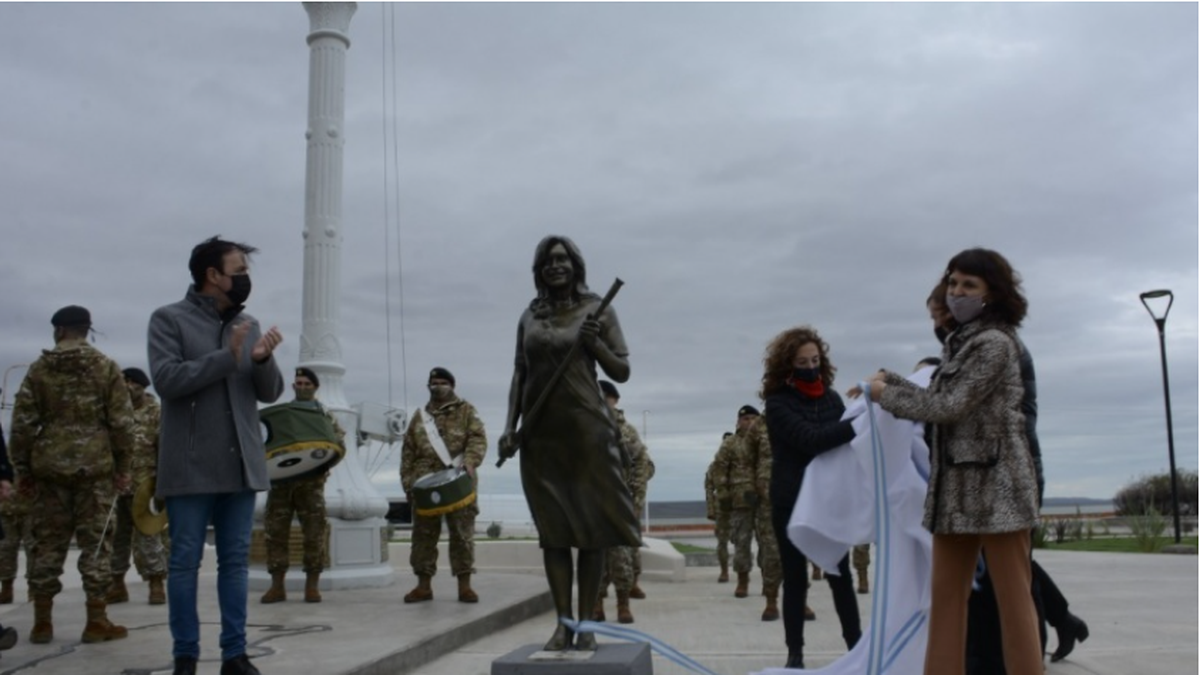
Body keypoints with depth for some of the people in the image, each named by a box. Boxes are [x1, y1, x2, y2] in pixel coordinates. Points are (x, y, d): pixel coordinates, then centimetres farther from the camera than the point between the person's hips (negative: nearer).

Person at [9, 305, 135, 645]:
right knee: (95, 542, 2)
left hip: (49, 467, 1)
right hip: (95, 466, -1)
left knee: (47, 543, 9)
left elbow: (23, 423, 2)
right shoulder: (106, 367, 1)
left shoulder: (39, 368, 3)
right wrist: (122, 467, 5)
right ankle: (97, 621, 3)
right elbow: (121, 422, -3)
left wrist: (22, 469, 9)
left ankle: (42, 622, 13)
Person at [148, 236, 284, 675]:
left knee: (236, 560, 7)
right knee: (186, 561, 3)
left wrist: (263, 361, -12)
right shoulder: (169, 319, -1)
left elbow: (271, 392, 9)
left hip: (241, 463, 4)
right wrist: (227, 357, -20)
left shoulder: (249, 325, 11)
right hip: (192, 465, -4)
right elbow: (166, 379, -14)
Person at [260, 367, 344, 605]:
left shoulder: (325, 415, 10)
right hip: (281, 479, 2)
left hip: (310, 480, -2)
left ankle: (312, 585, 5)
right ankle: (277, 585, 7)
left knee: (314, 532, -2)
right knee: (275, 531, 0)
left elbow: (340, 446, 3)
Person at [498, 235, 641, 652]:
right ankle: (562, 623, 10)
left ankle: (585, 623, 7)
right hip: (540, 433, 3)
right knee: (553, 530, 4)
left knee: (590, 527, -1)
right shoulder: (529, 317, 11)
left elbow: (621, 372, 3)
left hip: (586, 429, -3)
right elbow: (519, 375, 12)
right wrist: (510, 427, 3)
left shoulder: (597, 310, 2)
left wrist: (595, 343, -14)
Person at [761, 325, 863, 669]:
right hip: (792, 502, -3)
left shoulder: (831, 398, 6)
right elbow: (810, 439, -21)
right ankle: (795, 652, 12)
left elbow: (842, 441, 6)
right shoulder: (778, 403, -7)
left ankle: (857, 646, 13)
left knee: (840, 575, 5)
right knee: (795, 578, 4)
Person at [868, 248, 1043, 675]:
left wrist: (886, 394, -4)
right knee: (946, 595, 9)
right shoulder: (960, 341, 16)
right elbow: (937, 400, 16)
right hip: (957, 483, 9)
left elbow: (949, 406, -15)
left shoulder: (995, 343, -11)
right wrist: (891, 380, 6)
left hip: (995, 481, -9)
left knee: (1012, 599, -2)